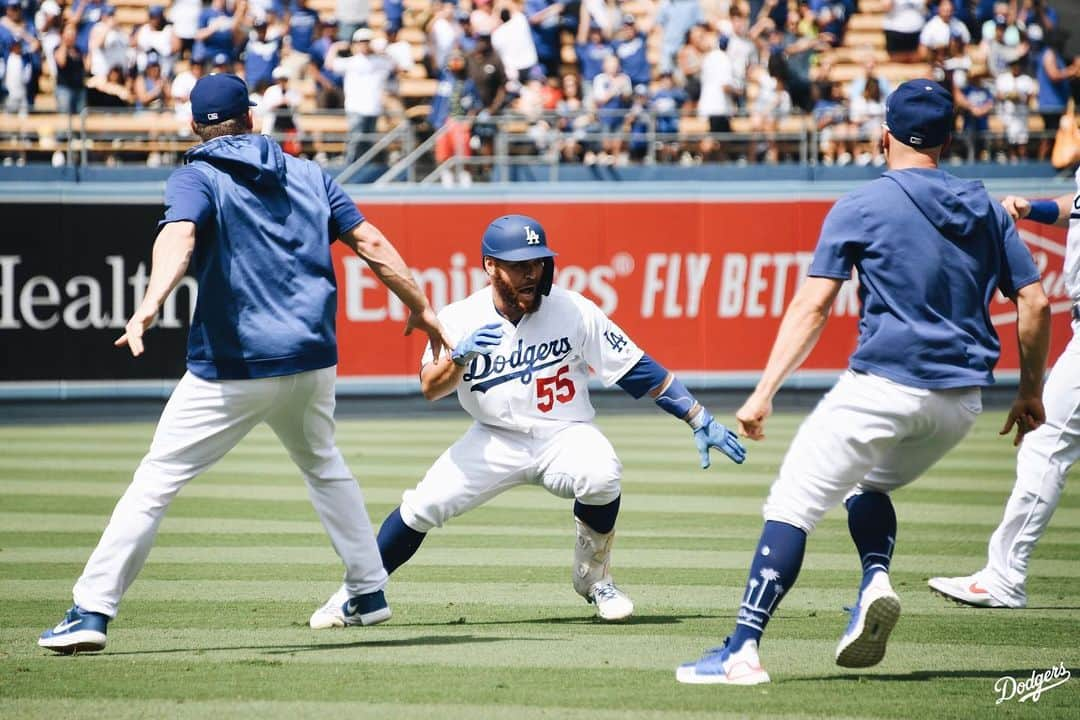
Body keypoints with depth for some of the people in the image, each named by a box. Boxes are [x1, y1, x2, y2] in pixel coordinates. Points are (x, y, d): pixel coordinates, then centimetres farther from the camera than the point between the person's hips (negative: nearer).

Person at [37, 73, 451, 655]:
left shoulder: (197, 178, -2)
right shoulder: (308, 175, 13)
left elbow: (179, 237, -23)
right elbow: (371, 243, 8)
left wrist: (149, 306, -39)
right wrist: (420, 308, 16)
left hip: (232, 367, -5)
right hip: (312, 360, 5)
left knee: (156, 480, -3)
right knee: (323, 465, 30)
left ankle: (92, 612, -10)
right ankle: (369, 592, 34)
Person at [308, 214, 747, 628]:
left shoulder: (574, 311, -11)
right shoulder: (461, 319, -9)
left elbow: (638, 370, -8)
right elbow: (430, 389, -19)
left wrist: (699, 420, -10)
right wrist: (460, 356, -40)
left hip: (564, 435, -1)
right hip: (496, 441, 1)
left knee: (601, 474, -33)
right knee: (423, 506, -14)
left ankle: (594, 579, -7)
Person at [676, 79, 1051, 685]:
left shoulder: (861, 208, 0)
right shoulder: (986, 209, 12)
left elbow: (812, 306, -8)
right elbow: (1035, 302, 9)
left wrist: (765, 392, -10)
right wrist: (1031, 394, 20)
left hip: (884, 385, -5)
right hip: (963, 401, 5)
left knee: (793, 504, -2)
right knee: (870, 482, 29)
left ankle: (743, 651, -13)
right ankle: (877, 580, 0)